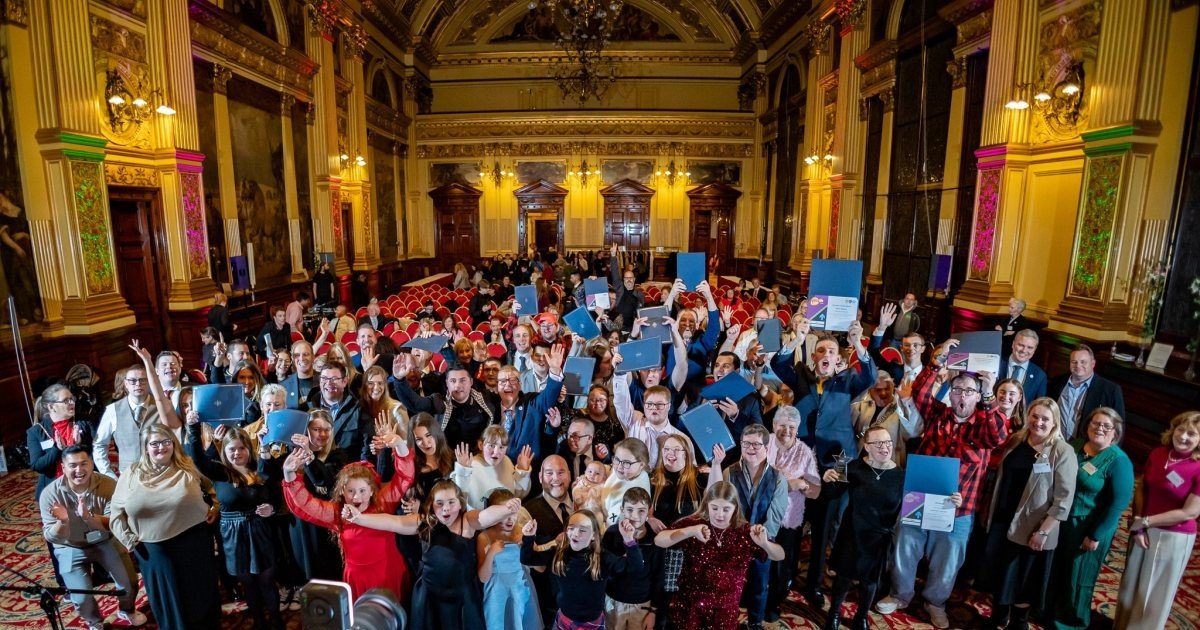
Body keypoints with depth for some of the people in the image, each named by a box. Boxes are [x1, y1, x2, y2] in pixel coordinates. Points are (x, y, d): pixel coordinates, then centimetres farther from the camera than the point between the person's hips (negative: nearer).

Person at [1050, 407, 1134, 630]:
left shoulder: (1118, 461, -15)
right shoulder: (1074, 445, 1)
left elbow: (1118, 503, -16)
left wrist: (1095, 535, -15)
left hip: (1089, 527, -5)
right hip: (1059, 520, 5)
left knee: (1077, 577, 13)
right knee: (1053, 570, 19)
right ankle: (1048, 610, 40)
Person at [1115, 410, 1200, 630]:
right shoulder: (1157, 454, -4)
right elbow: (1140, 490, 2)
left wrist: (1144, 521, -14)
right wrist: (1137, 524, -7)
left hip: (1174, 538, -4)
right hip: (1144, 530, 4)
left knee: (1155, 592, 12)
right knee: (1132, 583, 19)